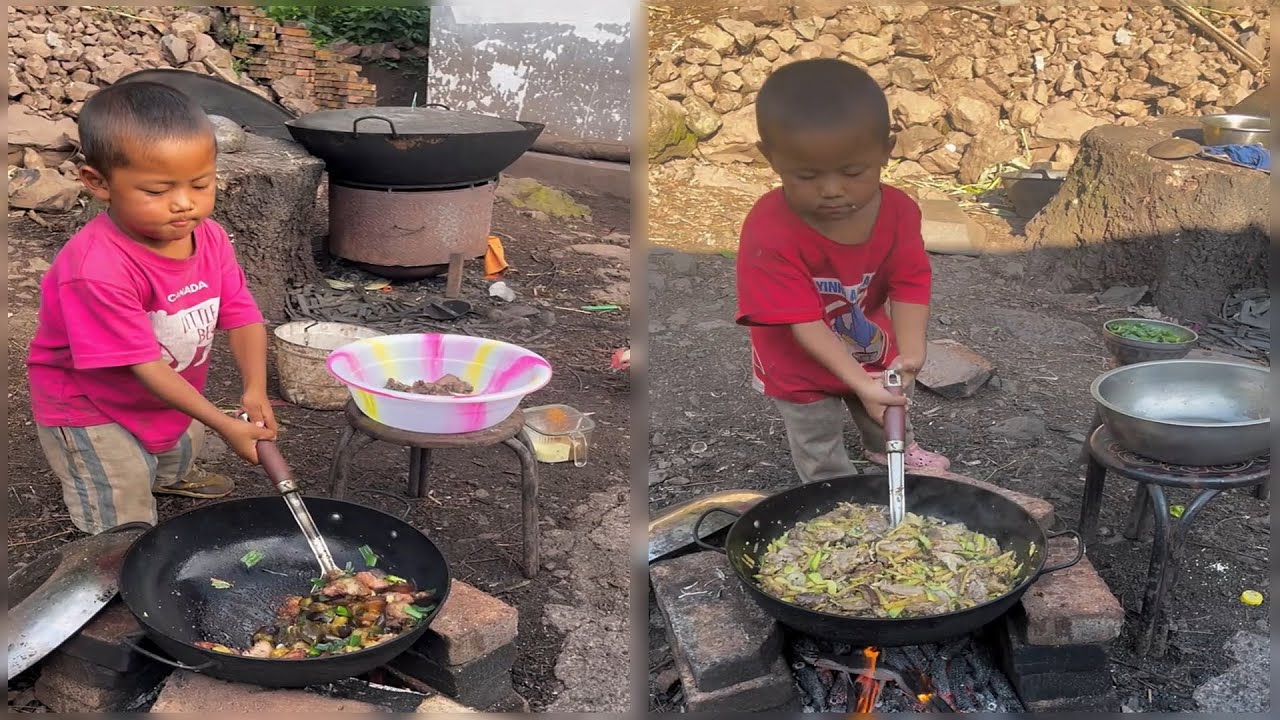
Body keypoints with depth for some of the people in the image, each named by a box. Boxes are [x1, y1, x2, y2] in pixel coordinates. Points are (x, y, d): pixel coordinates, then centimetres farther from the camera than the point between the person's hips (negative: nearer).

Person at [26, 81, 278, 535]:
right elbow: (143, 365, -36)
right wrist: (223, 425, -37)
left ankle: (173, 477, 69)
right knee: (128, 533, 2)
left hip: (173, 398, 7)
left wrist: (254, 391, -32)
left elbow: (242, 319, -15)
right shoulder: (97, 269, -39)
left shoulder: (209, 238, -16)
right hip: (92, 412, -7)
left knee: (183, 448, 37)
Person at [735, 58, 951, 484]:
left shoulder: (898, 211, -23)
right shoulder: (769, 232, -38)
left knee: (890, 411, 35)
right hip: (801, 370, -5)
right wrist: (862, 384, -43)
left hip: (873, 351, 5)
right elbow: (803, 322, -37)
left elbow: (909, 285, -24)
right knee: (821, 455, 17)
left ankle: (890, 449, 68)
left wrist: (909, 352, -42)